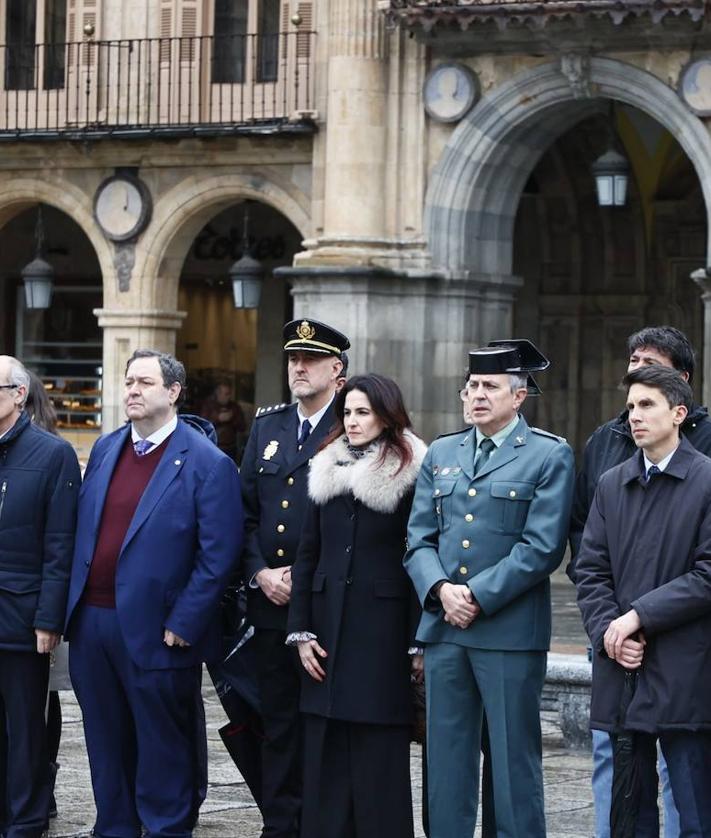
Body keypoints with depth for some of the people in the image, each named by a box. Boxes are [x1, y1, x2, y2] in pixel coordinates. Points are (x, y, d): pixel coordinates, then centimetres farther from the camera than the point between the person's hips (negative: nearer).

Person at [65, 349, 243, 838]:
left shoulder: (207, 463, -9)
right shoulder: (105, 449, 12)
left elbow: (218, 555, -12)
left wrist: (181, 626, -15)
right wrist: (74, 605, 10)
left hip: (154, 631, -6)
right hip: (92, 623, 6)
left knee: (163, 748, 3)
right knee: (107, 743, 14)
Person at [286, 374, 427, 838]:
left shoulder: (409, 476, -4)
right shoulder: (326, 473, 11)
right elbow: (307, 556, 12)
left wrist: (419, 643, -10)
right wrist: (301, 631, 5)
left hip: (383, 631, -5)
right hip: (328, 624, 5)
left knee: (379, 757, -1)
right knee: (327, 753, 6)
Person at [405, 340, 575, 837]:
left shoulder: (550, 456, -2)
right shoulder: (441, 454, 14)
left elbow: (542, 548, -10)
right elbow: (419, 539, 10)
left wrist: (477, 596, -13)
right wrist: (441, 589, -9)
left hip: (510, 630, -5)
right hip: (444, 628, 5)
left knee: (514, 761, 0)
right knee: (446, 760, 8)